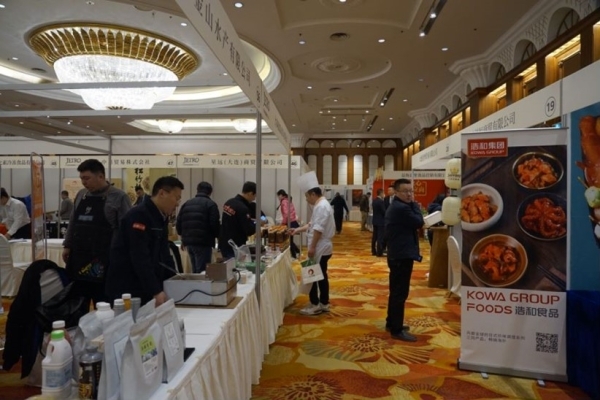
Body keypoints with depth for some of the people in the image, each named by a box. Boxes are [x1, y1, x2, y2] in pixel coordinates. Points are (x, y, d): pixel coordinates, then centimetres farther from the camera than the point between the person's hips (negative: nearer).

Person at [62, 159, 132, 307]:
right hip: (78, 258, 6)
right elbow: (73, 223, 20)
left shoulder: (119, 197, -8)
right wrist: (67, 245, 14)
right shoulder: (80, 195, 12)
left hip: (103, 261, -6)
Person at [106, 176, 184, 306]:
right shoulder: (138, 215, -19)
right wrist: (156, 291, -28)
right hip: (126, 290, -8)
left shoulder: (161, 218, 9)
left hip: (147, 290, 8)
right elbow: (140, 258, -25)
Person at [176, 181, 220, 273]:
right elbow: (215, 224, -12)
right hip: (203, 243, -6)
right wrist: (217, 235, 8)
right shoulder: (211, 204, -6)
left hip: (188, 242, 6)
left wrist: (184, 238, 26)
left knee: (195, 271, 18)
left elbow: (178, 223, 12)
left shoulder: (186, 203, 12)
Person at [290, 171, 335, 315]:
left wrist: (312, 247, -22)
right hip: (322, 248, 10)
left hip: (319, 249, -10)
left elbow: (318, 229, -24)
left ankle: (315, 305, 9)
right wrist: (298, 230, 18)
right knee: (321, 276, 15)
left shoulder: (321, 206, -19)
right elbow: (313, 224, 22)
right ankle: (323, 304, 23)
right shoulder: (322, 205, 14)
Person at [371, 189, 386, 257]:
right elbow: (384, 212, -16)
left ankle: (373, 251, 18)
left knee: (374, 237, 12)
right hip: (381, 221, -9)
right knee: (380, 237, -4)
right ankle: (379, 252, -2)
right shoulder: (381, 201, -18)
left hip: (375, 221, 9)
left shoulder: (374, 201, 8)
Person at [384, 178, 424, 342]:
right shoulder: (402, 208, -19)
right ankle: (397, 330, 2)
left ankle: (391, 323, 29)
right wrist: (415, 204, -5)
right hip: (403, 256, -11)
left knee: (396, 291, 18)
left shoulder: (394, 206, 15)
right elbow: (419, 222, -14)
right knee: (400, 293, -5)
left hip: (396, 254, 11)